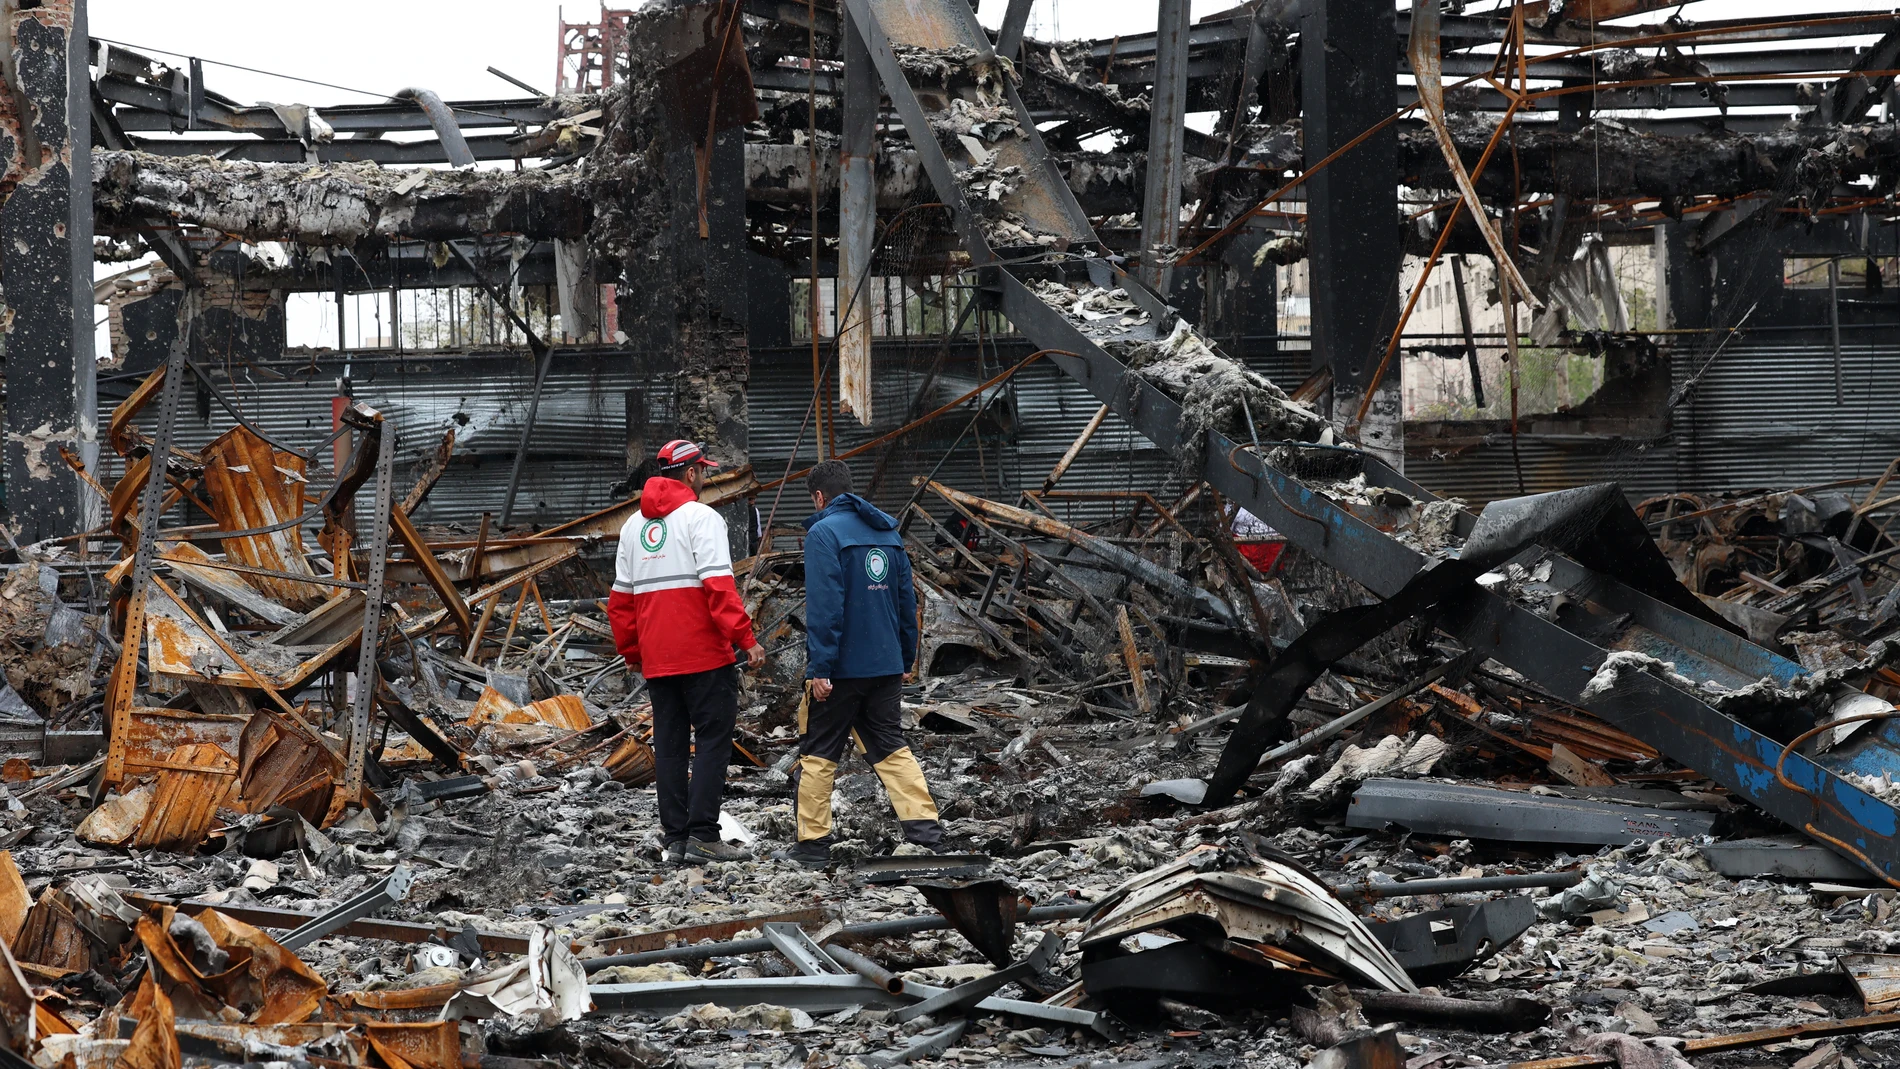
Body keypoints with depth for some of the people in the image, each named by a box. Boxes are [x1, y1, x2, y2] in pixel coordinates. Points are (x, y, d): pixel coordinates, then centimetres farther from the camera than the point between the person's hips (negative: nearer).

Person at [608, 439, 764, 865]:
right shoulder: (700, 517, -6)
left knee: (669, 744, 9)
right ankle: (703, 834, -9)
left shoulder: (634, 525, 15)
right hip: (705, 654, -7)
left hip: (657, 659, 7)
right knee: (713, 737, -3)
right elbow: (718, 586, -17)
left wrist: (630, 652, 25)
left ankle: (674, 838, 9)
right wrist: (746, 639, -17)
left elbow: (620, 598, 17)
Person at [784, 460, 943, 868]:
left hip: (839, 667, -6)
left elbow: (823, 606, -18)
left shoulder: (823, 533, -11)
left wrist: (820, 667, -17)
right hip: (886, 664, 6)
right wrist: (906, 659, 20)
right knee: (891, 748, 11)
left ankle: (813, 842, 7)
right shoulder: (888, 532, 11)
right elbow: (907, 600, 14)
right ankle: (923, 823, -3)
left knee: (817, 754, 5)